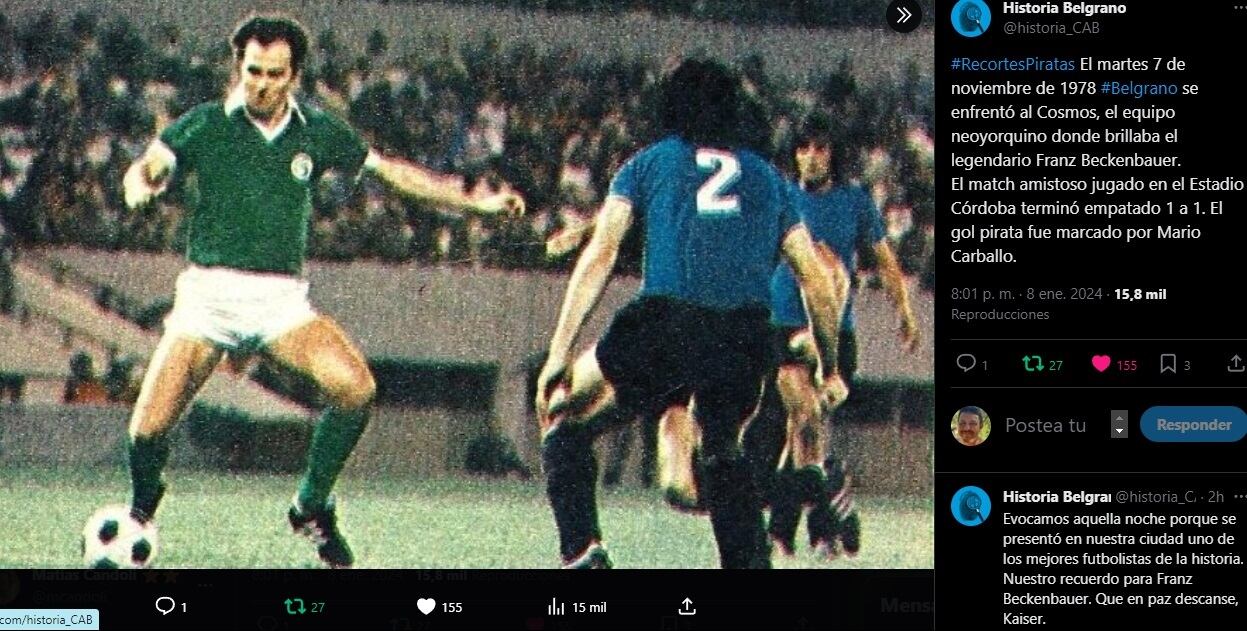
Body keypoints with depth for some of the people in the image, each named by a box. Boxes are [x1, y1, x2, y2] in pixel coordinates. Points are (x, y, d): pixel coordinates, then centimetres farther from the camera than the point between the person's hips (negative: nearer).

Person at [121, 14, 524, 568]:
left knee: (356, 387, -22)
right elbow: (147, 167, -8)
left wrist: (476, 201, 8)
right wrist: (141, 185, -34)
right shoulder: (205, 124, 1)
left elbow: (391, 170, 13)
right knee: (149, 428, -12)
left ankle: (311, 508, 1)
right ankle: (140, 512, 23)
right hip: (209, 291, -2)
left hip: (282, 298, 2)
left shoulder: (317, 133, 7)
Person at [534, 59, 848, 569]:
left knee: (564, 424, 17)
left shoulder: (648, 163, 19)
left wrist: (558, 352, 2)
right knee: (723, 450, 32)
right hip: (746, 343, 3)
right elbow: (818, 280, 22)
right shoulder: (765, 176, 26)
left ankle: (581, 552, -3)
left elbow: (600, 256, 6)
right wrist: (830, 368, 31)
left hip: (665, 326, -3)